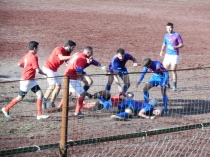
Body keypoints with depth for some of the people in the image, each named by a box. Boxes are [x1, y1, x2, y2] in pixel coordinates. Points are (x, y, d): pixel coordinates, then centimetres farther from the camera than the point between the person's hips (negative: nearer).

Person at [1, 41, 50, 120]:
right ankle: (6, 109, 21)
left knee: (40, 94, -2)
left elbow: (19, 64, 19)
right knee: (20, 97, 5)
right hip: (26, 80, -9)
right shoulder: (34, 57, -20)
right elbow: (38, 70, -23)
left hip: (32, 81, 9)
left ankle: (39, 114, -4)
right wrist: (45, 74, -7)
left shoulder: (26, 56, 8)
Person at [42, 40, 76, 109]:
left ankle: (51, 103, 16)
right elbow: (61, 57, -36)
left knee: (59, 86, 10)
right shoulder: (59, 49, -17)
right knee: (52, 86, -18)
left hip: (54, 70, 10)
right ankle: (43, 102, -11)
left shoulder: (67, 53, 8)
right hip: (48, 68, -10)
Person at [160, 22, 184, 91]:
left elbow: (181, 44, -6)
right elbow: (164, 44, 22)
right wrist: (162, 51, 4)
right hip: (167, 55, 6)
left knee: (173, 70, -9)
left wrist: (175, 47, -24)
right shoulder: (166, 36, 11)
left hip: (175, 55, -6)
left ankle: (175, 86, -2)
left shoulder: (177, 35, -6)